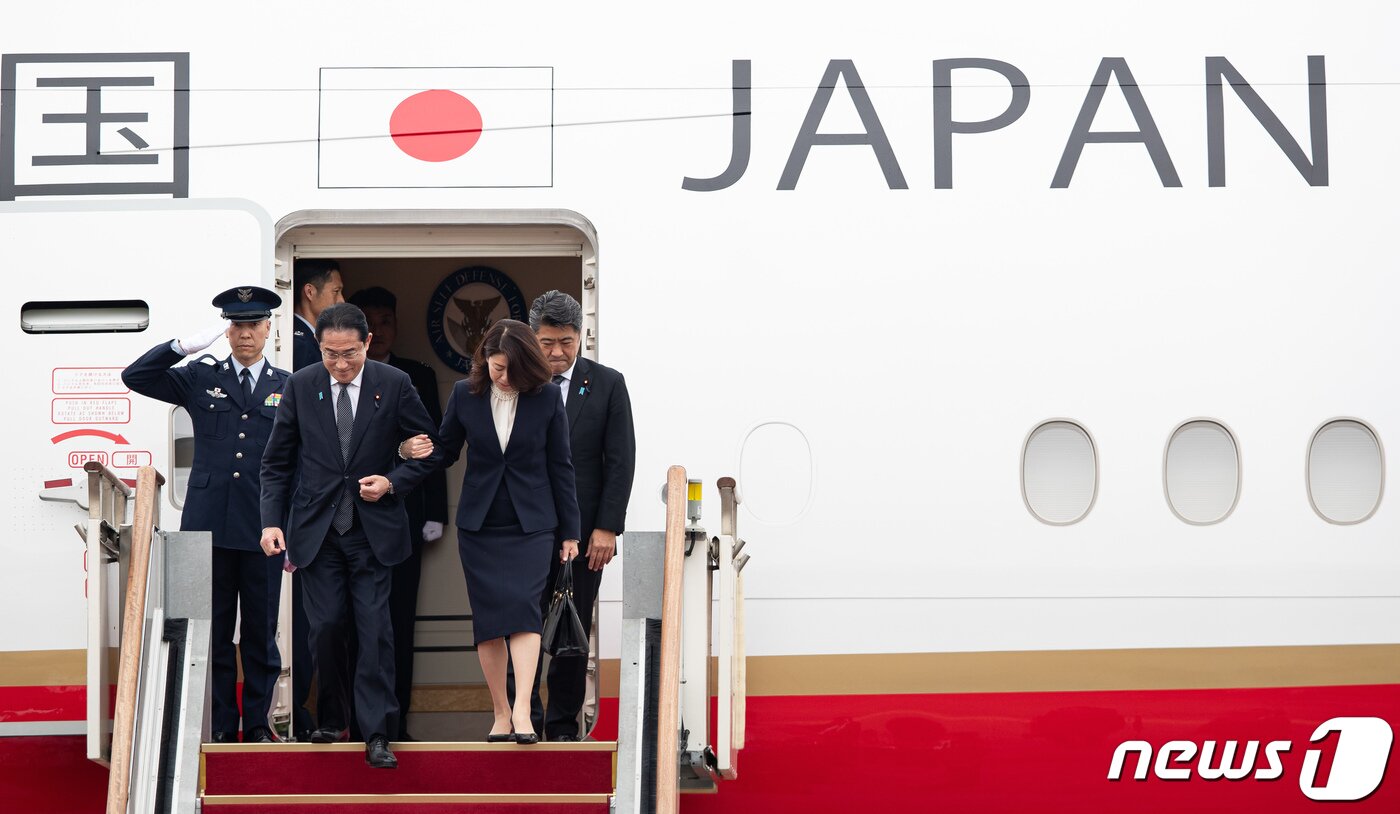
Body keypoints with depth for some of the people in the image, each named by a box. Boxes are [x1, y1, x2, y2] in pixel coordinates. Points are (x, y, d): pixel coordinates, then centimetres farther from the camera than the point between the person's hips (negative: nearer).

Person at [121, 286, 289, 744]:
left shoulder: (289, 388, 8)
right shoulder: (201, 378, 9)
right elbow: (135, 377, 2)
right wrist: (187, 345, -9)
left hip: (263, 531, 0)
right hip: (209, 526, 1)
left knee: (260, 633, 6)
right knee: (212, 632, 5)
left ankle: (257, 722, 16)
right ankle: (220, 724, 13)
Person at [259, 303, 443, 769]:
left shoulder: (395, 384, -3)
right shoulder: (300, 386, 1)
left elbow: (429, 451, 5)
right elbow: (277, 461, 5)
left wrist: (393, 482, -11)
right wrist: (271, 521, -4)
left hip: (374, 530, -1)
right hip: (317, 530, 1)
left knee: (375, 630, -3)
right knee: (324, 626, 0)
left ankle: (376, 735, 2)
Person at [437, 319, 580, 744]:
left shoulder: (546, 397, -4)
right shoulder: (465, 394, -1)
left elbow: (560, 466, 2)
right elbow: (444, 452, 9)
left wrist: (569, 531, 4)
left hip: (530, 524, -2)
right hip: (478, 524, 2)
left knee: (523, 606, -17)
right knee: (488, 616, 1)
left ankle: (522, 709, -22)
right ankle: (501, 713, 9)